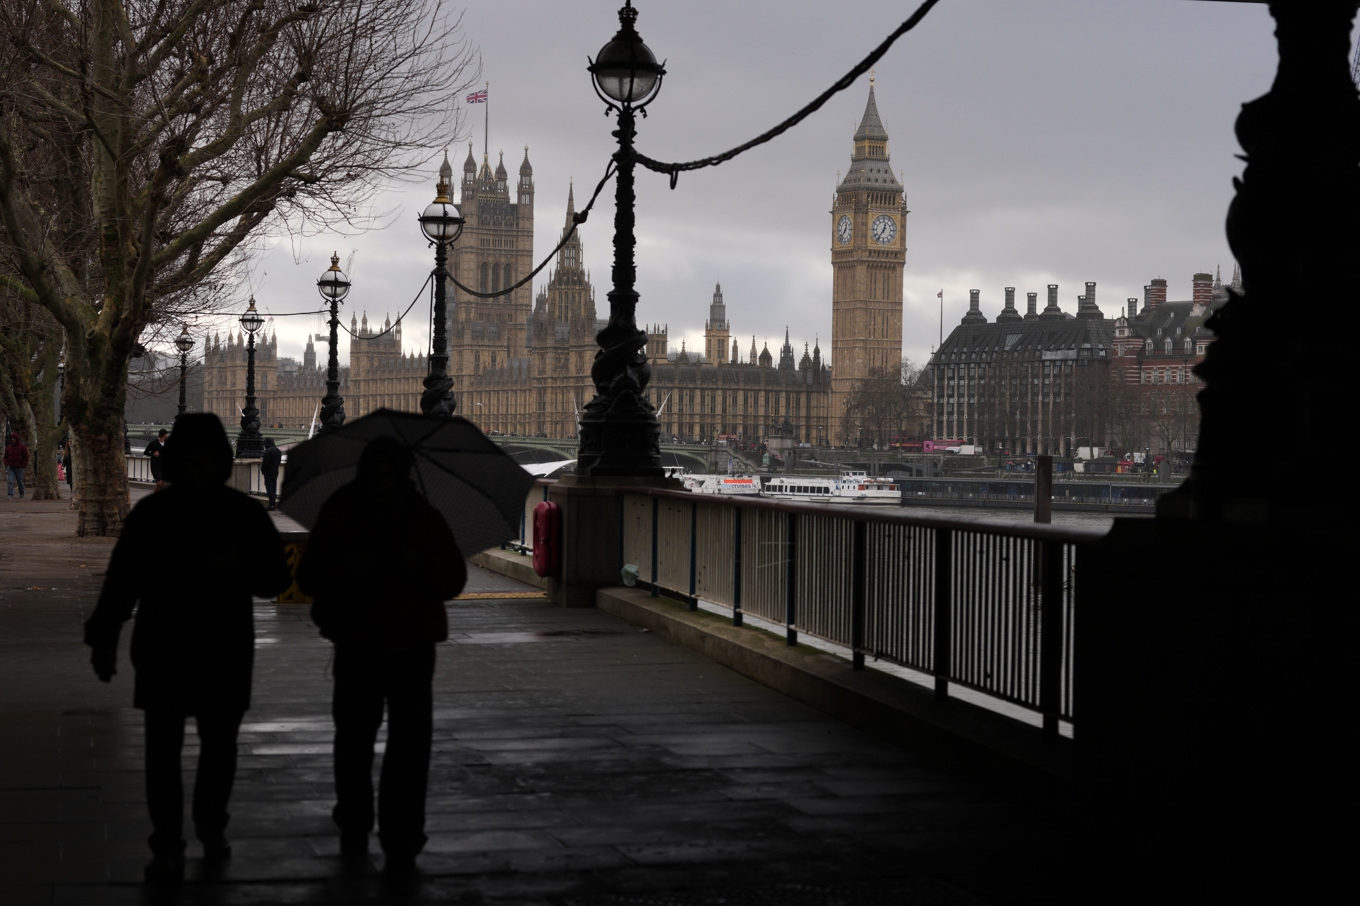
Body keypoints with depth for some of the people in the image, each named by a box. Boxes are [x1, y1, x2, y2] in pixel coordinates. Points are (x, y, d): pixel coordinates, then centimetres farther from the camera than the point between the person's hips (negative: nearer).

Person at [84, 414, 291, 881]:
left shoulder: (245, 514, 0)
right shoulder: (152, 513, -2)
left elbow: (277, 578, 2)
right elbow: (120, 580, 0)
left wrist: (238, 566, -18)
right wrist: (103, 640, -3)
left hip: (225, 653, 1)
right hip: (163, 651, -1)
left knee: (219, 746, 12)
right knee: (163, 750, -3)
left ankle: (211, 826, 33)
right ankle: (167, 848, 2)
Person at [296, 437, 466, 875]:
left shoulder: (424, 518, -3)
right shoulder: (339, 514, -3)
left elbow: (452, 580, -3)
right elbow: (309, 577, -3)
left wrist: (419, 567, -21)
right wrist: (344, 570, -22)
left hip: (412, 646, -1)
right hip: (357, 645, 1)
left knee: (409, 745, -7)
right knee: (353, 739, 12)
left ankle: (401, 843, -3)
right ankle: (354, 827, 33)